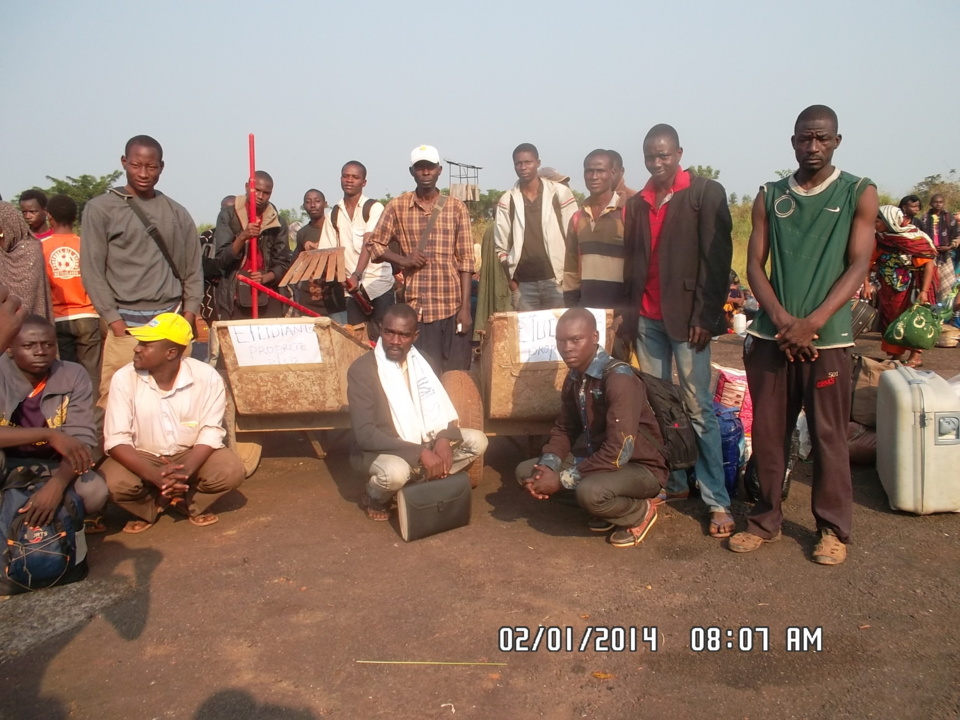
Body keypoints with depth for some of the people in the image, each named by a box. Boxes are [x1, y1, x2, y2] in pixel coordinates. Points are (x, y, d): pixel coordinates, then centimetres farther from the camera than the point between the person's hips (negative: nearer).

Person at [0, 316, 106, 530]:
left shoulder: (74, 376, -11)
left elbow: (81, 438, -19)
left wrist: (56, 485, -35)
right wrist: (48, 435, -39)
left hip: (53, 465, 2)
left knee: (94, 492, -28)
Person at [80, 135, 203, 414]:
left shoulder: (177, 213, 12)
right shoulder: (100, 209, 3)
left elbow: (193, 269, 13)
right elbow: (92, 270, -1)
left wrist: (189, 314, 2)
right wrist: (114, 320, -8)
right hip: (125, 323, -3)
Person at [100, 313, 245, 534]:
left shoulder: (207, 377, -18)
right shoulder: (124, 378, -16)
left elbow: (210, 432, -16)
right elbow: (116, 439, -19)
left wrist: (185, 472, -34)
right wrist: (155, 475, -34)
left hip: (192, 454, 0)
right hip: (142, 457, 1)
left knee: (231, 471, -28)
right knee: (111, 482, -29)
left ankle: (192, 502, 5)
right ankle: (148, 508, 5)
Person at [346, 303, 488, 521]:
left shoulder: (420, 360, 0)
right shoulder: (361, 369, -20)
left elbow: (439, 407, 3)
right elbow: (365, 434, -27)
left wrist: (444, 439, -20)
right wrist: (420, 453, -32)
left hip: (422, 442, 6)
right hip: (379, 451, -6)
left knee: (477, 440, -8)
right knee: (395, 471, -39)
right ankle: (374, 498, -3)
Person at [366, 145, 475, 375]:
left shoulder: (456, 207, 3)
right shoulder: (397, 207, 5)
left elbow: (466, 260, 1)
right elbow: (374, 245, 10)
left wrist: (465, 307, -6)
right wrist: (403, 259, -9)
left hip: (451, 306, 0)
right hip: (415, 307, 0)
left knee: (456, 374, 3)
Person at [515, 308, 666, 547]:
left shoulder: (619, 378, -26)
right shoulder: (573, 378, 0)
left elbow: (619, 452, -32)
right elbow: (564, 428, 8)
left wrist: (563, 479, -26)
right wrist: (547, 467, -13)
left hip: (641, 468, -8)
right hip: (602, 457, 8)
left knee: (589, 492, -38)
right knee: (526, 472, -1)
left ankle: (640, 511, -3)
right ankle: (609, 508, 8)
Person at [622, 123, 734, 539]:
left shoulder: (706, 193, -2)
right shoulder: (636, 204, 14)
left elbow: (717, 259, -8)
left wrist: (706, 316, -14)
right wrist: (629, 315, 9)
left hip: (686, 315, -5)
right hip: (647, 318, 5)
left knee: (698, 408, -5)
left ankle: (717, 501, 1)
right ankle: (670, 483, 21)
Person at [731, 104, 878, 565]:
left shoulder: (859, 194, 2)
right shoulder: (769, 197, 9)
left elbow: (858, 266, -5)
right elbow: (754, 265, 4)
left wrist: (811, 324, -15)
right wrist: (781, 319, -11)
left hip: (827, 338, -2)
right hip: (771, 335, 2)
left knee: (828, 436, 4)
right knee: (767, 433, 7)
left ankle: (833, 528, 19)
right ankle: (766, 520, 21)